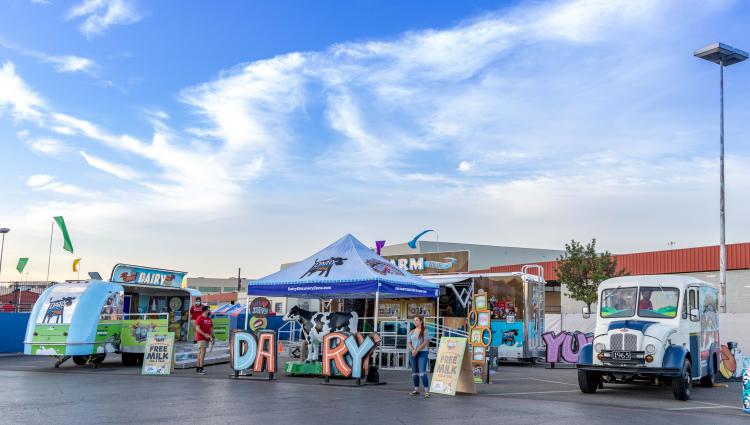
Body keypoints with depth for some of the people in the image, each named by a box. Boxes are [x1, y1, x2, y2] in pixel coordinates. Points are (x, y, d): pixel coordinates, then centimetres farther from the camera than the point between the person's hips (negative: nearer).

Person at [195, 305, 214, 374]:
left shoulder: (209, 319, 14)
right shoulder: (199, 318, -9)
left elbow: (211, 328, 18)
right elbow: (197, 328, -16)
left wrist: (212, 336, 6)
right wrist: (204, 334, -25)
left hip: (206, 338, 8)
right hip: (201, 338, -8)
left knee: (200, 352, 12)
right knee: (203, 352, -16)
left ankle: (198, 368, 18)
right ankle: (200, 369, -17)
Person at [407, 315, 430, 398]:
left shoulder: (424, 331, -2)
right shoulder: (411, 332, 14)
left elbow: (425, 342, -10)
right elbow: (408, 343, 10)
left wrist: (417, 350, -15)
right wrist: (412, 350, -9)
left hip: (422, 353, -6)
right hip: (413, 354, 6)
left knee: (422, 372, -16)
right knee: (414, 372, 8)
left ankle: (427, 391, -16)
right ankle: (416, 389, 18)